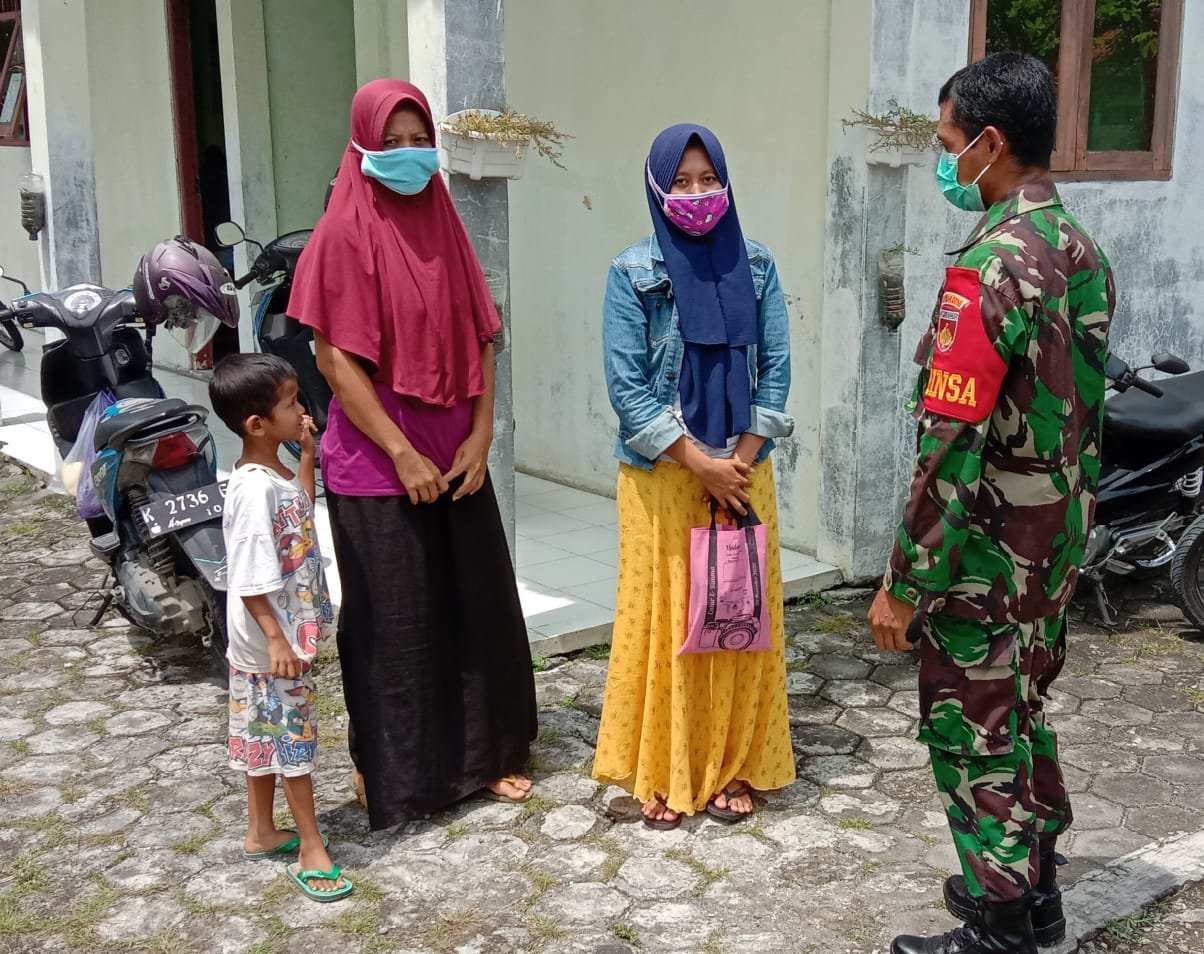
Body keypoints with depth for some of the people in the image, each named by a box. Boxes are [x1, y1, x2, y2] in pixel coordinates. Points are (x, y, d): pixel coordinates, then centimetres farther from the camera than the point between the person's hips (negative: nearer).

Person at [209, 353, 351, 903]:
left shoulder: (277, 472, 3)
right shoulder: (255, 490, -26)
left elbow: (302, 511, 24)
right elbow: (251, 580, -27)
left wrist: (307, 453, 13)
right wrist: (276, 640, -26)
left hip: (289, 631, 9)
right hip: (270, 640, -9)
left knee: (266, 734, 19)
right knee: (293, 737, 1)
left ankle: (261, 833, 34)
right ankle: (311, 850, 13)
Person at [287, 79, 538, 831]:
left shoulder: (444, 227, 8)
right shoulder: (344, 234, -9)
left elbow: (480, 340, 8)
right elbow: (336, 358, -14)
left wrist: (480, 435, -3)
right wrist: (402, 452, -16)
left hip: (458, 453, 6)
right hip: (378, 461, -6)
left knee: (480, 605, 11)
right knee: (396, 619, 4)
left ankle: (482, 755, 27)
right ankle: (398, 776, 21)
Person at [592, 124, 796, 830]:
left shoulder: (756, 267, 4)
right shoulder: (634, 274, -5)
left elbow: (776, 369, 2)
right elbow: (627, 384, -10)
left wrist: (741, 461, -9)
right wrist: (701, 464, -14)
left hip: (743, 475, 3)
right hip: (662, 480, -3)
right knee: (664, 622, 3)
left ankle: (732, 769, 22)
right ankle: (662, 777, 17)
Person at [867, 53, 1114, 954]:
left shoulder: (989, 267, -23)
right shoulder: (1082, 252, 6)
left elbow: (950, 448, -25)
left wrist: (905, 584, -19)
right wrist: (1063, 521, 21)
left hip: (991, 549, -9)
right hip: (1058, 535, 9)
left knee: (973, 730, 5)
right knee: (1022, 709, 22)